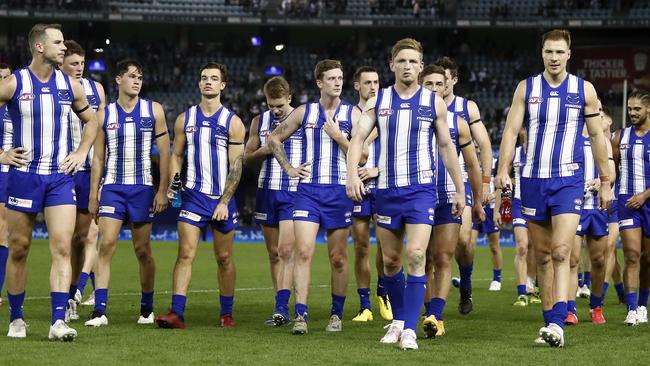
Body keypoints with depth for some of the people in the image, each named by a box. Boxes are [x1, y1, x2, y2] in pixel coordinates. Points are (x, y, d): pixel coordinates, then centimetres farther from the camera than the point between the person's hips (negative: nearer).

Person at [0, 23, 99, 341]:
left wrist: (82, 152, 10)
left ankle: (58, 321, -14)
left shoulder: (70, 86, 6)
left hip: (60, 177, 2)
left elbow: (91, 120, 22)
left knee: (62, 247, -10)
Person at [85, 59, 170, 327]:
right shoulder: (105, 114, 5)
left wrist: (163, 191, -4)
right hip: (112, 187, 0)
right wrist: (93, 195, 4)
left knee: (142, 250, 5)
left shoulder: (153, 110, 3)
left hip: (142, 188, 0)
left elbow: (164, 152, 3)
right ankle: (99, 310, -15)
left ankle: (147, 309, 20)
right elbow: (98, 157, 9)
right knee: (106, 244, -13)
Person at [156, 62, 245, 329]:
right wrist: (171, 185, -4)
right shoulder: (185, 119, 8)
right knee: (185, 254, -10)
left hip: (222, 199, -1)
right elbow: (176, 156, 13)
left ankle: (226, 313, 17)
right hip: (193, 196, 1)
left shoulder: (233, 123, 0)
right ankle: (176, 313, -15)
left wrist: (224, 202, -11)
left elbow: (236, 166, -3)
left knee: (224, 258, 6)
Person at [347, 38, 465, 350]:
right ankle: (398, 320, 27)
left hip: (422, 188, -2)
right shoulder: (377, 101, 5)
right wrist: (353, 173, -22)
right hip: (387, 189, 2)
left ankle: (410, 329, -14)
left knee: (416, 255, -16)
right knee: (390, 260, 9)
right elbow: (358, 138, -5)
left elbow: (447, 146, 9)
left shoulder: (434, 102, 3)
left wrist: (459, 189, 8)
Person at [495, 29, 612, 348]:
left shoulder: (584, 90, 3)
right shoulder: (526, 88, 4)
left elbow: (597, 136, 8)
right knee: (542, 255, 7)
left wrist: (605, 181, 7)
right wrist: (503, 170, -13)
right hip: (533, 180, 2)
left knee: (561, 252, -16)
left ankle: (558, 322, -22)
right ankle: (549, 320, 14)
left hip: (568, 181, -2)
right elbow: (511, 130, 0)